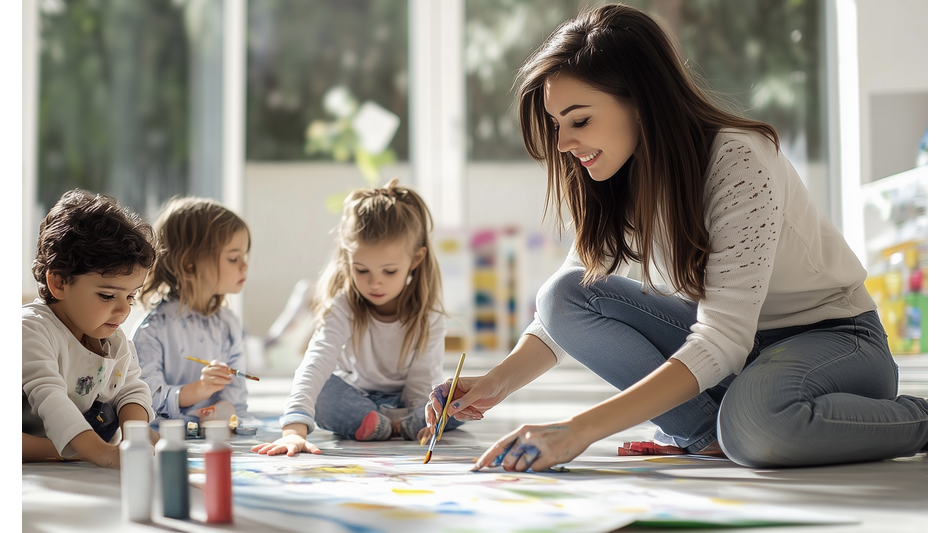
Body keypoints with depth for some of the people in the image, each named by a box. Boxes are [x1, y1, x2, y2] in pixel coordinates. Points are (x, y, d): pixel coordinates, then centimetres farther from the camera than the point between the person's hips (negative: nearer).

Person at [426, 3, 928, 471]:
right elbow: (564, 312, 1)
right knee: (564, 295, -14)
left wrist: (580, 428, -41)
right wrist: (496, 384, -21)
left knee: (754, 423, -41)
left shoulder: (740, 163, -28)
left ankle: (920, 418, -13)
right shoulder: (618, 187, -5)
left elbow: (721, 343, -34)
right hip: (727, 339, 7)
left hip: (838, 335, -6)